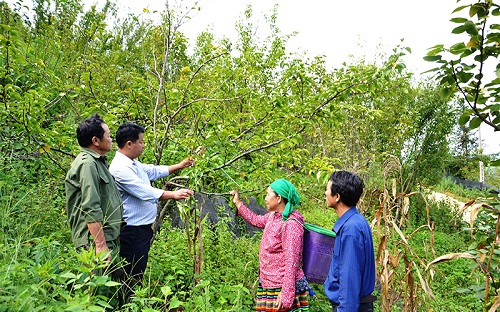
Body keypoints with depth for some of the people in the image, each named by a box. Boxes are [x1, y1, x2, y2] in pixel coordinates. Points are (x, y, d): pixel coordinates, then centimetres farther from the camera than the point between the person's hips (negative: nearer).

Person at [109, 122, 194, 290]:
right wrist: (174, 194, -30)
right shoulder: (120, 168, -21)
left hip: (142, 228, 10)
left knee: (138, 274, 19)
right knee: (132, 278, -1)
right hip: (132, 231, -10)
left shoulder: (134, 164, 11)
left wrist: (179, 166, 26)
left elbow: (154, 171, 26)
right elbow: (145, 192, -28)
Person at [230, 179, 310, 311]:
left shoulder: (290, 225, -21)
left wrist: (286, 294, -25)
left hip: (282, 287, -9)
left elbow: (291, 262, -24)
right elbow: (256, 220, 27)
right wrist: (238, 203, 28)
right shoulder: (273, 216, 6)